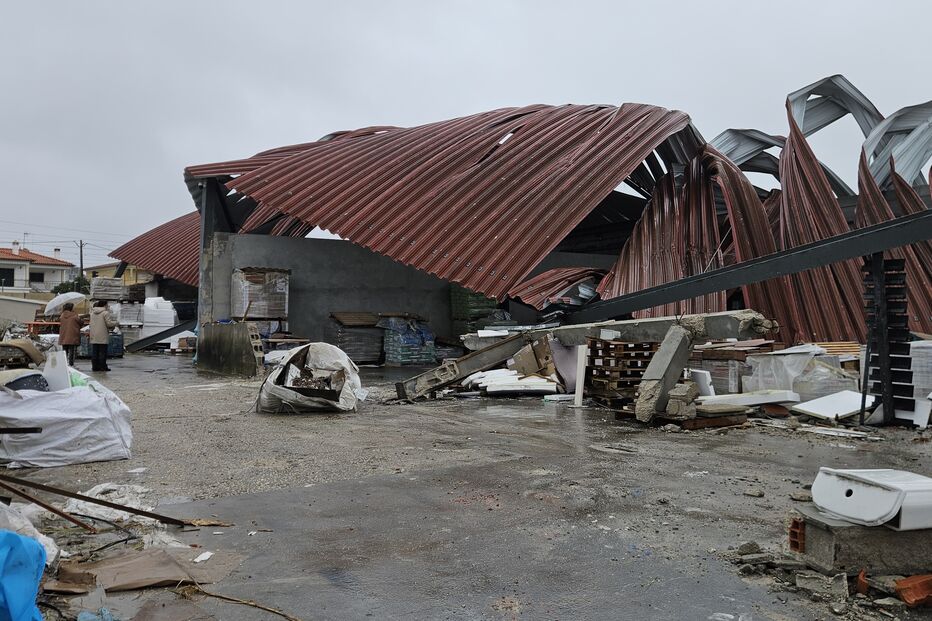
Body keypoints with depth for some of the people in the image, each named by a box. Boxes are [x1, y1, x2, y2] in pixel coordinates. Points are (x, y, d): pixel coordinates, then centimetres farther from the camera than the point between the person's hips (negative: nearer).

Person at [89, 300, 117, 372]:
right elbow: (109, 323, -14)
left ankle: (95, 366, 10)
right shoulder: (105, 313, -10)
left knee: (94, 352, 8)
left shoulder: (92, 313, 13)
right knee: (103, 352, -2)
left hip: (94, 337, 6)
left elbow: (92, 323, 17)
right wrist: (115, 323, 6)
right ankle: (102, 366, -2)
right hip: (103, 337, -6)